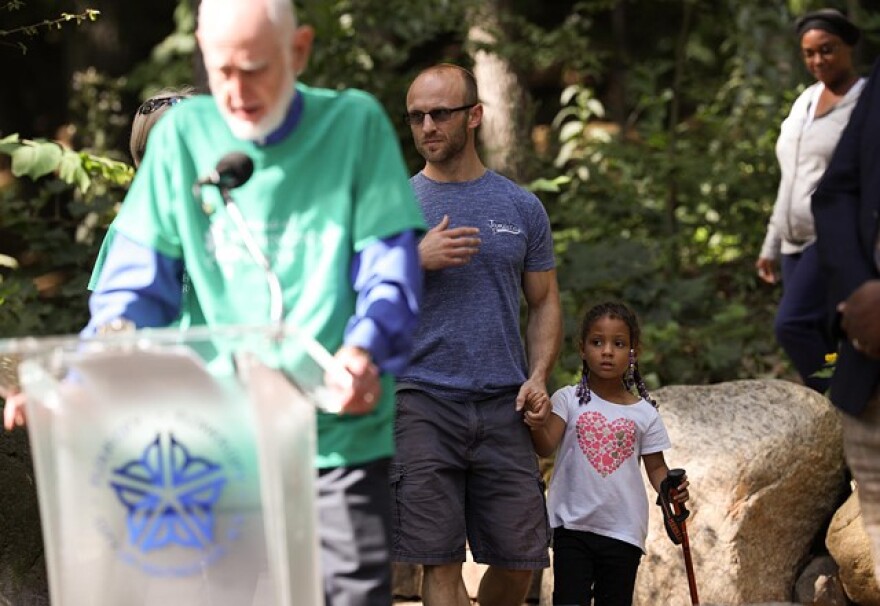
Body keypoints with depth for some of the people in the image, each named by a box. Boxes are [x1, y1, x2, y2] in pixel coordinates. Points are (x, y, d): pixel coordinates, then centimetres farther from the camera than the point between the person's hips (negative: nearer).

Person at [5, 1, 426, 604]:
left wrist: (367, 351, -27)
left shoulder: (356, 124, -1)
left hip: (343, 436, -2)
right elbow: (140, 275, 1)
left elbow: (391, 268, -6)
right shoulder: (183, 135, 3)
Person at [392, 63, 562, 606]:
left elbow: (545, 302, 15)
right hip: (423, 403, -2)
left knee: (519, 558, 1)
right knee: (441, 561, -7)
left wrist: (538, 376, -2)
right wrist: (415, 261, -13)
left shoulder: (521, 208, 11)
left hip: (504, 405, 2)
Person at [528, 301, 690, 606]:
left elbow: (656, 467, 6)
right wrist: (538, 426, -37)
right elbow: (546, 448, -14)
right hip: (573, 526, -2)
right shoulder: (568, 400, -3)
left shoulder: (644, 414, 2)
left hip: (623, 532, 2)